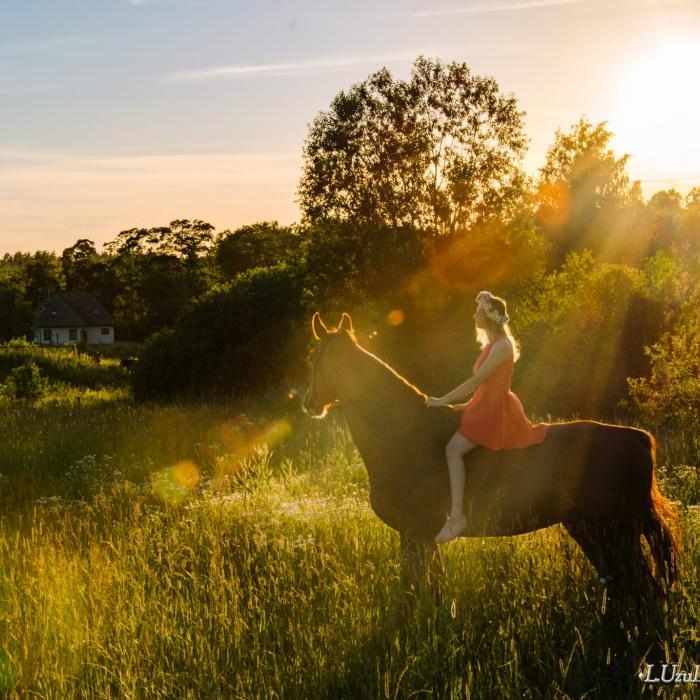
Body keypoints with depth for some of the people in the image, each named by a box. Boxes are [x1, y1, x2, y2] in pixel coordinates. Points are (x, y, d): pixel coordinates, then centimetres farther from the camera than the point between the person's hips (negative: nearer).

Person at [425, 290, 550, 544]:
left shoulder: (502, 346, -16)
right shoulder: (491, 344, 15)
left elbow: (476, 381, -20)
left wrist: (442, 401, -17)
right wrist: (465, 406, 10)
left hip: (496, 408, -11)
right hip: (486, 406, 11)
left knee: (454, 448, -25)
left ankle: (456, 517, -30)